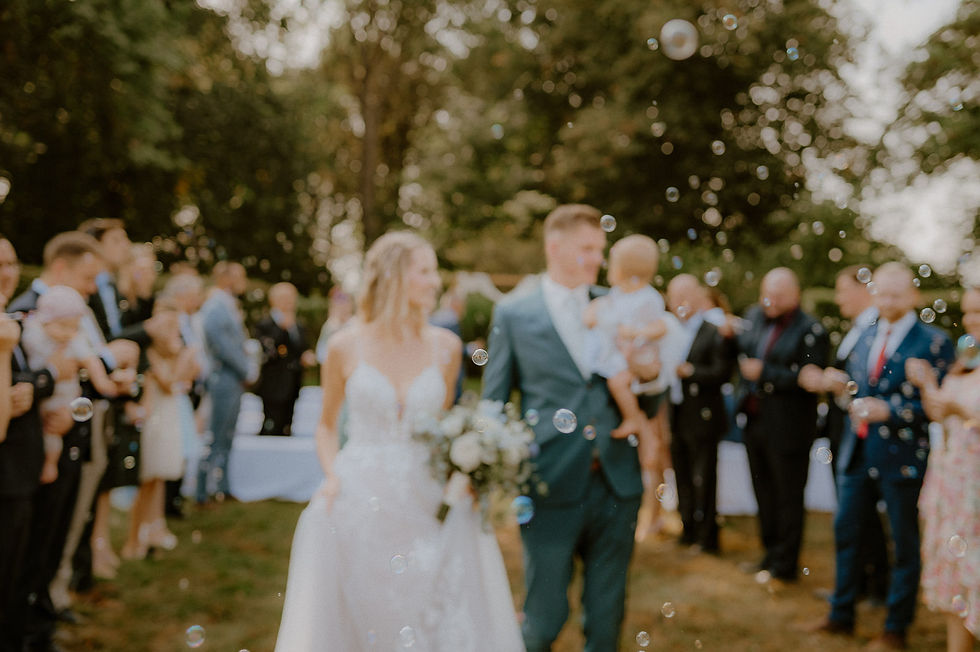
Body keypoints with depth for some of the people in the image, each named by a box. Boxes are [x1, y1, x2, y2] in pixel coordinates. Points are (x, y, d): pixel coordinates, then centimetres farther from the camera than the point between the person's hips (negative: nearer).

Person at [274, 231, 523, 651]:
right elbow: (326, 424, 10)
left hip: (426, 502, 2)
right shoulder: (346, 347, -2)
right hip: (360, 503, -2)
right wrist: (332, 474, -6)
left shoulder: (445, 347, 3)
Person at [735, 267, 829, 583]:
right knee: (764, 491, 18)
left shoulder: (811, 331, -15)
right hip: (754, 420, 7)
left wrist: (764, 373, -22)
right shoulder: (754, 317, 7)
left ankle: (785, 563, 18)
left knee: (787, 496, 5)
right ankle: (771, 553, 33)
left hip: (787, 426, -7)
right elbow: (740, 353, 19)